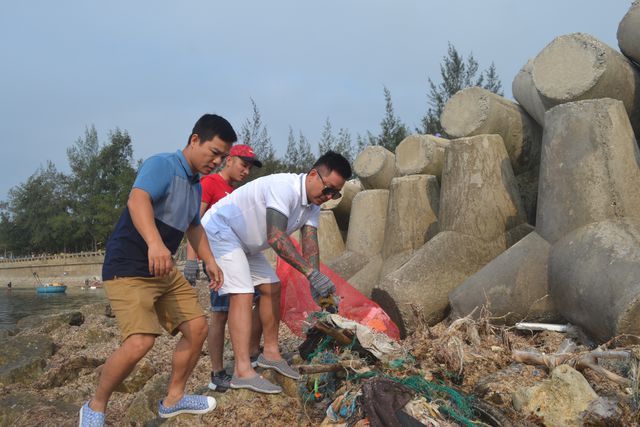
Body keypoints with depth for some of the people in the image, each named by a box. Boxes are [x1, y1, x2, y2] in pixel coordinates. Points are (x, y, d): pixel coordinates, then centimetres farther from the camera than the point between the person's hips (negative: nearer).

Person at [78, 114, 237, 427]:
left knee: (197, 328, 6)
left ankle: (173, 398, 25)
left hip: (165, 271, 9)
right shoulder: (162, 165, -15)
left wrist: (209, 261, 17)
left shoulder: (196, 185, 14)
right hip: (128, 268, -9)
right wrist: (155, 242, -51)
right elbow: (137, 200, -34)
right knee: (140, 341, -23)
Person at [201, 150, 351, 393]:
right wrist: (311, 273, -43)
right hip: (219, 231, -10)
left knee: (271, 288, 8)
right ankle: (242, 372, -21)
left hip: (244, 243, 10)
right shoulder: (284, 187, -31)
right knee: (242, 295, -19)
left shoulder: (312, 205, -1)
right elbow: (276, 238, -39)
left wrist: (315, 281, -27)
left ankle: (270, 353, 18)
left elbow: (310, 244, -10)